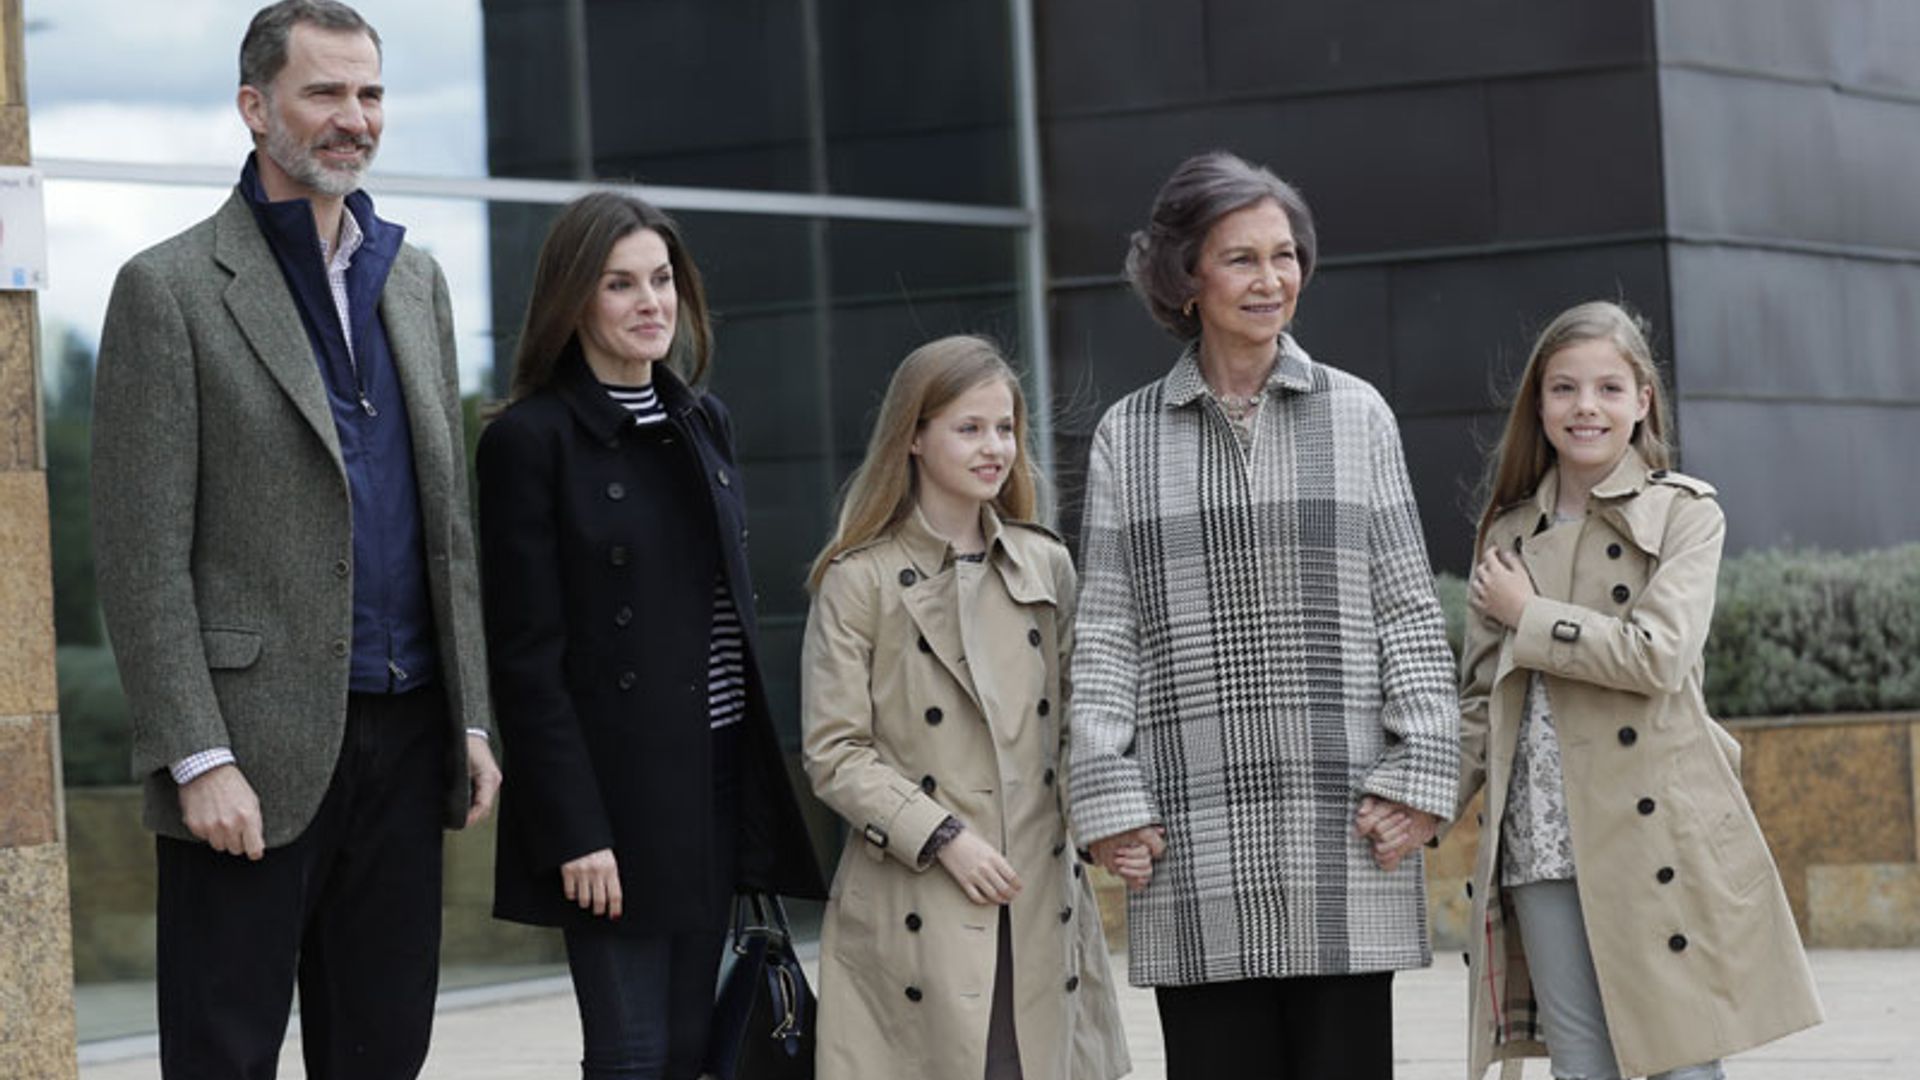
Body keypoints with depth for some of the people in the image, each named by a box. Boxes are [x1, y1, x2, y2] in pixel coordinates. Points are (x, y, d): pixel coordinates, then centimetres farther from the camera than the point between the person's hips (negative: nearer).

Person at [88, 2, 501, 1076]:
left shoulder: (417, 281, 15)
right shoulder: (171, 288, -4)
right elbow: (144, 557, -9)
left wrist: (472, 719, 11)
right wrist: (200, 760, -15)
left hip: (403, 742, 6)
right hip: (257, 747, -6)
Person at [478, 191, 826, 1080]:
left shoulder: (705, 424, 13)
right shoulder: (530, 440, -7)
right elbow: (526, 657, -11)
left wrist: (759, 802, 13)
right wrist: (574, 832, -17)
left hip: (716, 779, 7)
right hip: (615, 796, -6)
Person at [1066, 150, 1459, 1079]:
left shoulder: (1356, 416, 10)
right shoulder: (1126, 437, 9)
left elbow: (1408, 609, 8)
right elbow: (1104, 632, 8)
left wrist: (1421, 773, -1)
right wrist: (1108, 800, -1)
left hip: (1344, 826, 0)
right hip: (1193, 833, 0)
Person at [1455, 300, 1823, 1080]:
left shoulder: (1685, 512, 1)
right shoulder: (1508, 532, 14)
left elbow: (1657, 656, -14)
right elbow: (1481, 700, 15)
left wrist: (1526, 616, -6)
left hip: (1656, 831, -4)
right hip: (1541, 840, 4)